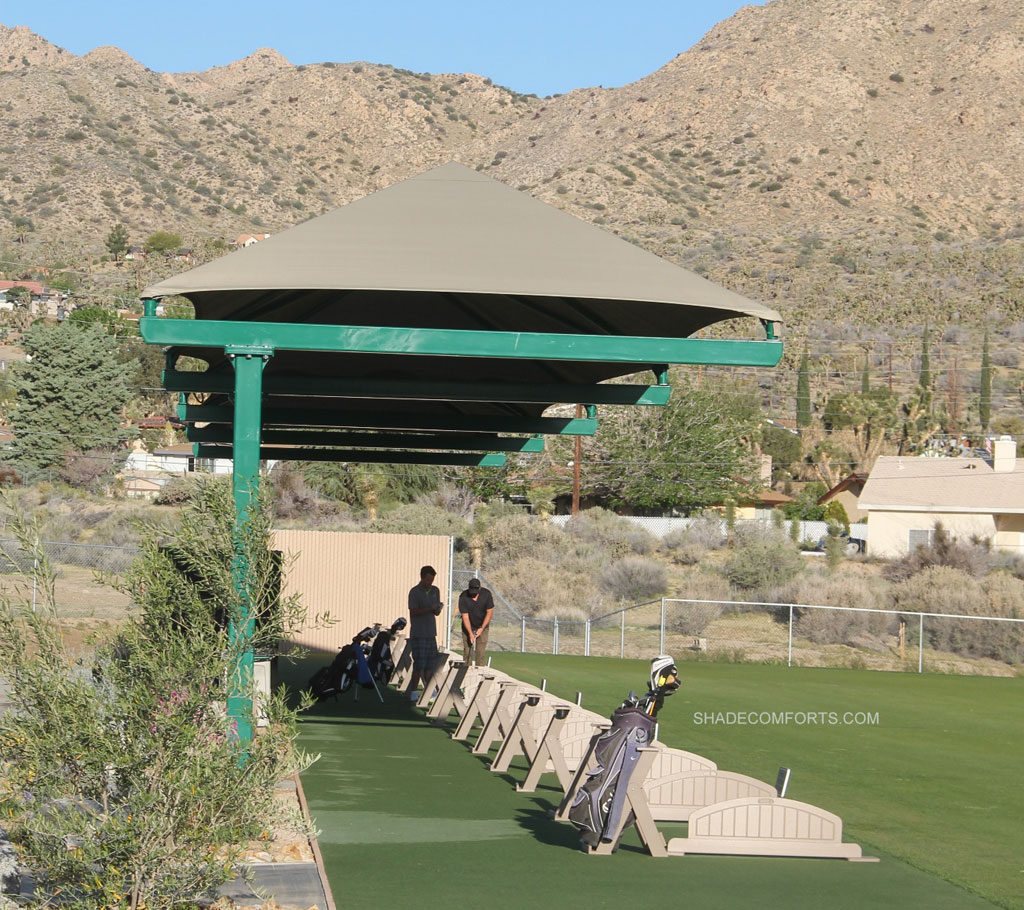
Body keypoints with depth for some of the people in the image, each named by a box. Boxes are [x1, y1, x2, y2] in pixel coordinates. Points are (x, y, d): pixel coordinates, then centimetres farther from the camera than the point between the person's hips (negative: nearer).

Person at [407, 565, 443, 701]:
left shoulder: (435, 591, 13)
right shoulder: (415, 592, -6)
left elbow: (436, 613, 15)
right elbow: (414, 611, -13)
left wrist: (438, 609, -8)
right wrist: (429, 608, -22)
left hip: (431, 633, 6)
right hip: (418, 634, -6)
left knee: (430, 664, 6)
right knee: (419, 665, -9)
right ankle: (413, 692, -4)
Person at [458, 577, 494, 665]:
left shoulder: (487, 594, -16)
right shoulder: (463, 597, -20)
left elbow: (489, 612, -8)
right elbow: (465, 617, -18)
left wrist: (482, 628, -12)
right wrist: (470, 633, -24)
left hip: (482, 626, 1)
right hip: (468, 627, 0)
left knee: (481, 651, -6)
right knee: (467, 650, -4)